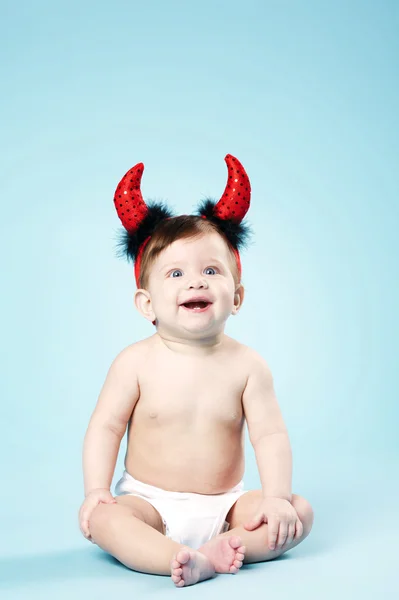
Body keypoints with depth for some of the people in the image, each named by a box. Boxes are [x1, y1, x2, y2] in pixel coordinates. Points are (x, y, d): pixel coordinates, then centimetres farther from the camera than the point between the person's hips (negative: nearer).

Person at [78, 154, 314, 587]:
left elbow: (270, 435, -8)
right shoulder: (136, 362, -9)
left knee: (299, 512, -15)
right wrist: (96, 491, -14)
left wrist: (277, 497, -18)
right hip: (150, 503, -1)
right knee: (98, 518, -28)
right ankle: (192, 561, -41)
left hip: (224, 504, 2)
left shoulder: (247, 365, -7)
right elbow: (105, 427, -5)